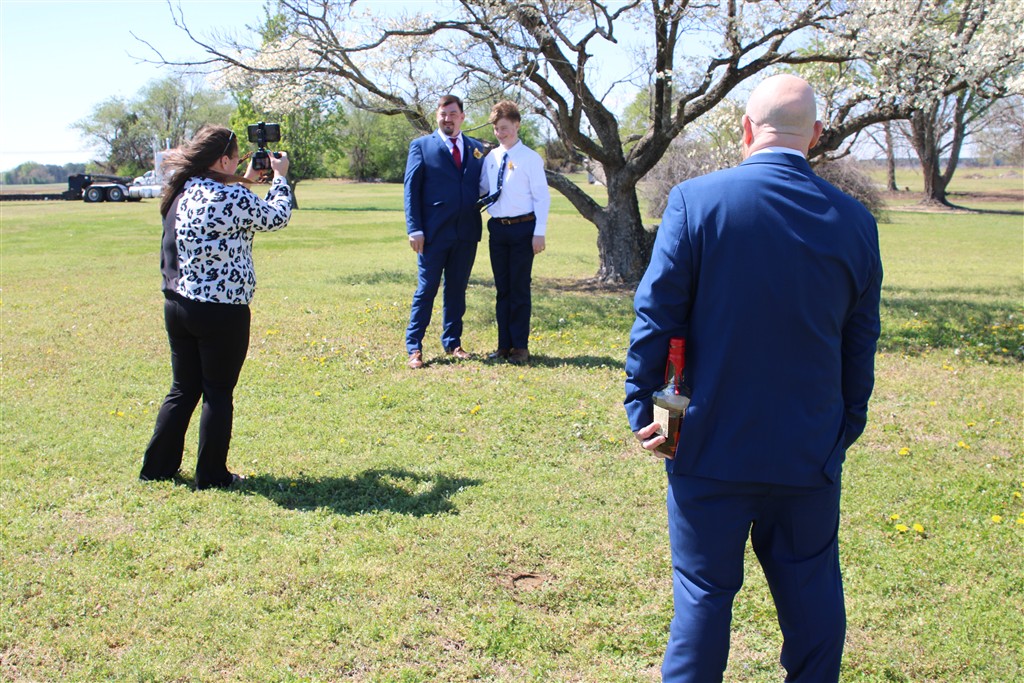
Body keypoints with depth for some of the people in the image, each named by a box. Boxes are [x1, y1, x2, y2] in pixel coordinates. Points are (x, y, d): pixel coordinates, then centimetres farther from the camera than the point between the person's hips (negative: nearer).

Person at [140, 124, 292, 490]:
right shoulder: (231, 197, -17)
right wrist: (279, 177, 12)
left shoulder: (181, 193, 6)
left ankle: (157, 467, 25)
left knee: (183, 389, 18)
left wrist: (247, 181, 23)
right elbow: (276, 217, -2)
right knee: (218, 393, 6)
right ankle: (211, 476, 14)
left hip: (177, 305, 7)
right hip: (221, 312, -7)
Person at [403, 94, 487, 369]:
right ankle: (414, 347, 6)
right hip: (434, 233, -3)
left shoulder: (476, 148, 13)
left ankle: (452, 342, 21)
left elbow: (481, 187, 16)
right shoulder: (421, 146, 2)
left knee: (457, 290, 11)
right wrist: (415, 229, -9)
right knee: (426, 290, 0)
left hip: (467, 233, 4)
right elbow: (411, 190, -1)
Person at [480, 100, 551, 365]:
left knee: (519, 288, 2)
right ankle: (504, 344, 20)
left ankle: (520, 346, 11)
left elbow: (542, 197, -7)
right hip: (497, 228, 5)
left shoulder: (530, 158, -6)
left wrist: (539, 233, -12)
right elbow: (481, 190, 18)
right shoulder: (490, 158, 8)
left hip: (522, 228, -5)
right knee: (502, 288, 11)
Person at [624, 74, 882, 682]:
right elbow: (860, 343, 7)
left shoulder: (696, 200, -11)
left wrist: (642, 408, 1)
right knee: (812, 593, 16)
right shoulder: (854, 220, -1)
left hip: (712, 449, -2)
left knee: (704, 592, 10)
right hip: (811, 451, 3)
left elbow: (657, 317, -9)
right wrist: (847, 425, 19)